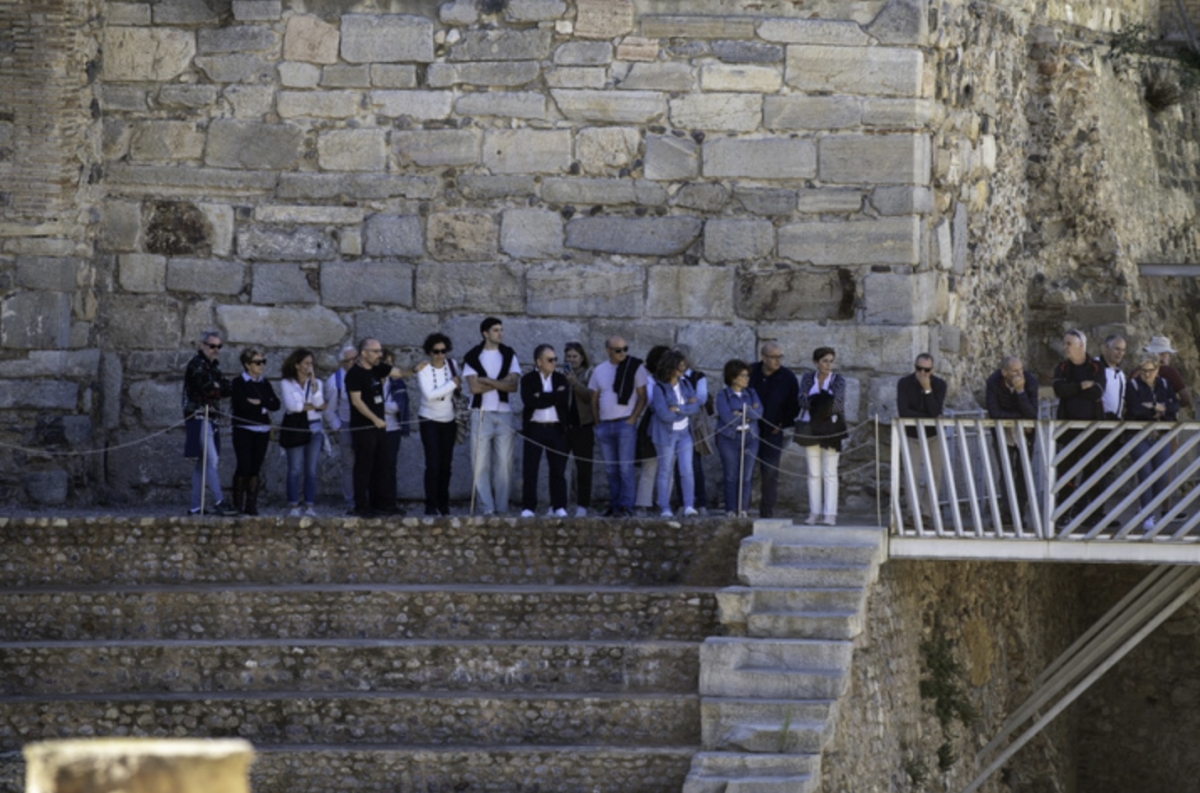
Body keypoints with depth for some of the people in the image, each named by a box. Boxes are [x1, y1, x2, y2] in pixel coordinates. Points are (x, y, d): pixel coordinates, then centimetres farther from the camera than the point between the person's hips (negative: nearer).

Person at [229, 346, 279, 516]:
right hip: (244, 430, -5)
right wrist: (264, 407, -5)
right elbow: (242, 405, -16)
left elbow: (276, 404, 4)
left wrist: (258, 402, -10)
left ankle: (251, 505, 5)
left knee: (255, 469, 3)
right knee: (244, 467, -8)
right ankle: (237, 504, -1)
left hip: (262, 430, 5)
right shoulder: (238, 383, -3)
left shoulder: (265, 384, 13)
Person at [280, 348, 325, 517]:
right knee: (295, 470, -7)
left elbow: (319, 403, -3)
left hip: (314, 429, 3)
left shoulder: (316, 383, 13)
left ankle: (309, 505, 1)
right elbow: (291, 405, -11)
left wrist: (313, 382, -5)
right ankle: (293, 505, -4)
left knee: (311, 470, -1)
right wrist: (312, 406, -4)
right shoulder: (286, 383, 3)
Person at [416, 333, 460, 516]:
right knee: (433, 464, -12)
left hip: (448, 420, 4)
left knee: (446, 464, 5)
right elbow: (429, 394, -23)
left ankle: (443, 504, 14)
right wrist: (452, 384, -20)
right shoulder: (424, 370, -13)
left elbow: (459, 387, 13)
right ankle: (431, 506, -9)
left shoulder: (451, 365, -1)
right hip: (430, 420, -4)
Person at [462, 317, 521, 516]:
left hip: (504, 414, 2)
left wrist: (488, 381, -10)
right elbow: (474, 387, -8)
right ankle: (487, 508, -6)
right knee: (481, 464, -6)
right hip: (481, 414, -2)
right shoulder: (472, 357, 3)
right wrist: (501, 383, -6)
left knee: (504, 463, 0)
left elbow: (513, 385, -2)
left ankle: (501, 508, 4)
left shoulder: (509, 355, 9)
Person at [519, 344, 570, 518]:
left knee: (558, 470, 2)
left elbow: (564, 398, -8)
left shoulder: (561, 379, 10)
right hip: (534, 429, -2)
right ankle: (528, 508, 1)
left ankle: (559, 507, 6)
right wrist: (553, 397, -12)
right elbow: (529, 402, -14)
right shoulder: (528, 380, 3)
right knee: (530, 470, -2)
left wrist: (541, 398, -9)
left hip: (556, 429, 2)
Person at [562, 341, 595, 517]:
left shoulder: (589, 374, 3)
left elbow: (590, 396, -8)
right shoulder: (561, 374, 11)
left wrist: (575, 383, -18)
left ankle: (582, 506, 2)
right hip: (563, 425, 3)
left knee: (583, 467, -1)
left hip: (583, 425, -3)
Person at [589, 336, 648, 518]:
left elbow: (642, 397, -1)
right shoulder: (599, 371, 10)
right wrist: (598, 424, 8)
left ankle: (626, 506, -10)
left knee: (625, 467, -9)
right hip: (604, 425, 4)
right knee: (611, 469, 7)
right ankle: (614, 505, 11)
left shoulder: (635, 368, -1)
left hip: (625, 423, -4)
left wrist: (633, 419, -9)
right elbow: (594, 399, 16)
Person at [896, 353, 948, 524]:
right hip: (911, 436, -2)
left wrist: (927, 389, -29)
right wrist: (926, 417, -20)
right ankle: (914, 514, -9)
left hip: (932, 436, 2)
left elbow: (936, 412, -22)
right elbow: (903, 411, -23)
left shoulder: (939, 385, -11)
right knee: (911, 474, -12)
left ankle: (927, 513, 12)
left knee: (935, 475, 2)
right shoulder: (904, 383, -14)